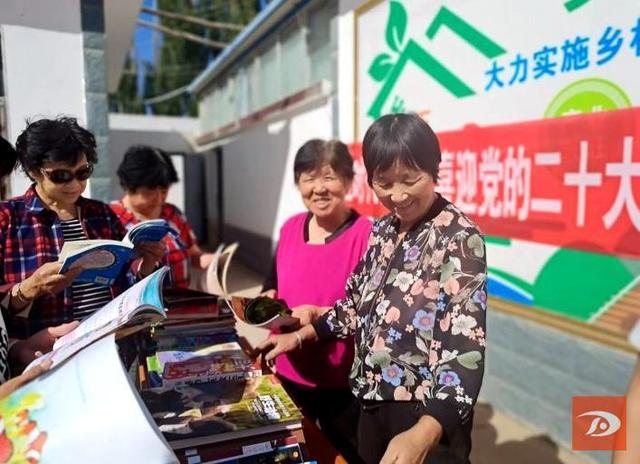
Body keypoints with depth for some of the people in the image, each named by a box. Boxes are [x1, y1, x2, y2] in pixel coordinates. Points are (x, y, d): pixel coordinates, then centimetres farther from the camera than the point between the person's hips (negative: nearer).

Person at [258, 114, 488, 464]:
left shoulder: (458, 237, -18)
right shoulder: (383, 231, 3)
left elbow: (466, 347, -25)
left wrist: (425, 433, -37)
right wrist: (301, 336, 11)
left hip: (428, 413, -6)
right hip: (373, 402, 7)